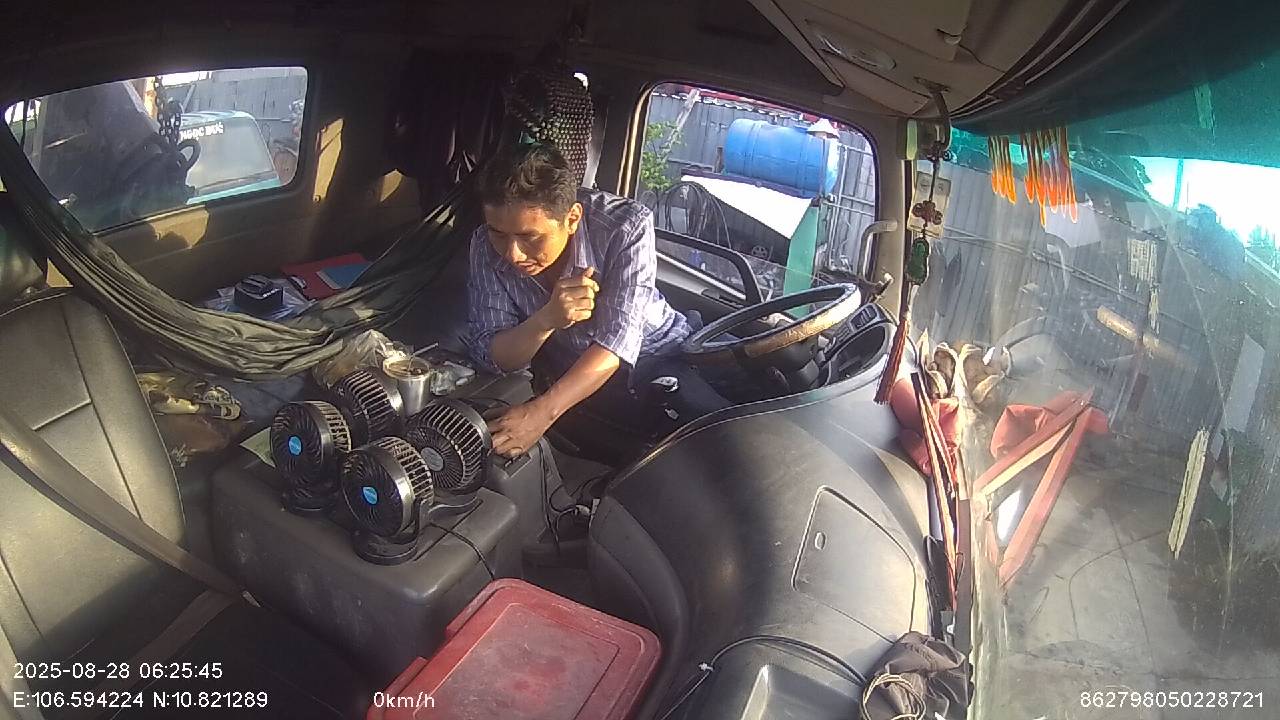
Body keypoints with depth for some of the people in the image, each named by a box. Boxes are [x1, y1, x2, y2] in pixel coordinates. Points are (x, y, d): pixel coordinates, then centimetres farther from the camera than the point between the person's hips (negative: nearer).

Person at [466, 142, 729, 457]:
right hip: (568, 375, 4)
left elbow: (616, 340, -29)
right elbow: (488, 356, -15)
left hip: (655, 357, -3)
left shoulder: (626, 225, -25)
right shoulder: (487, 245, -15)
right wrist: (546, 320, -36)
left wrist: (543, 410, -42)